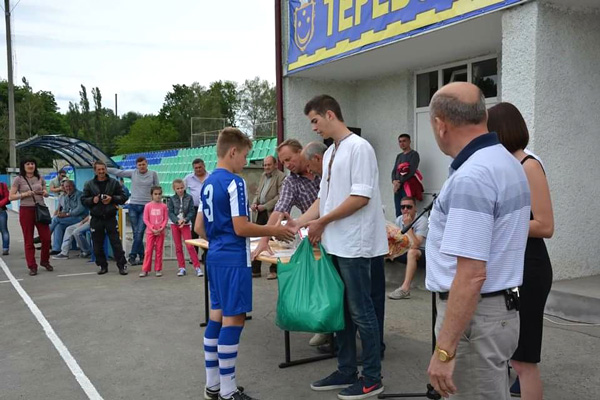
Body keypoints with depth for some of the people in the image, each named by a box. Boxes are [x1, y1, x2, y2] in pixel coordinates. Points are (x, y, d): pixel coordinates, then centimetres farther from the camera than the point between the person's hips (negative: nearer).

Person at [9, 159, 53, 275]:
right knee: (29, 240, 3)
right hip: (26, 210, -3)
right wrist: (24, 194, -18)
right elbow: (11, 197, -4)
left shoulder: (40, 178, 8)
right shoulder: (18, 179, -2)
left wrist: (44, 193, -6)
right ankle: (32, 266, 10)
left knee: (46, 238, 0)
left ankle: (44, 261, 22)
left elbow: (45, 193, 17)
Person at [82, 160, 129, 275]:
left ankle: (122, 265, 3)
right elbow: (83, 199, 8)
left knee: (116, 243, -3)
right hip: (96, 219, 2)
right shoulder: (89, 184, 7)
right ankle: (102, 266, 19)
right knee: (97, 245, 6)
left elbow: (123, 197, 5)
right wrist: (92, 200, -12)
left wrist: (112, 199, -11)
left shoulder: (114, 183, 5)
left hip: (110, 217, -1)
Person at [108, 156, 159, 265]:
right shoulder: (132, 173, 5)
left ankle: (132, 256, -1)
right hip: (133, 206, 2)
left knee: (139, 232, -9)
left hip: (146, 207, -2)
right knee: (136, 233, 3)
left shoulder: (153, 174, 3)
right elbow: (117, 172, 3)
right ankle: (141, 256, 11)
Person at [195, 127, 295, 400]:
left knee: (217, 316, 13)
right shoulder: (234, 182, -15)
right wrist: (273, 230, -8)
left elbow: (199, 228, 15)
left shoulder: (208, 183, 12)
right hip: (233, 260, -9)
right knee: (233, 319, -3)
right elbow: (241, 228, -19)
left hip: (215, 257, 9)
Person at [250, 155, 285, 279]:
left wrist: (265, 206, -17)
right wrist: (254, 203, 2)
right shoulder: (263, 175, 17)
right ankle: (255, 269, 16)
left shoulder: (281, 177, -8)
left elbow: (280, 196, -15)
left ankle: (274, 270, 10)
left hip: (273, 213, -7)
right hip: (261, 213, 7)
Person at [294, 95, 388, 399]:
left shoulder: (359, 148, -11)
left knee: (361, 311, 0)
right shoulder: (330, 153, 15)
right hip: (334, 245, 9)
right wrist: (299, 223, 6)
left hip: (354, 246, -9)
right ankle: (346, 372, 27)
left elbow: (361, 197, -19)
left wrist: (322, 222, -13)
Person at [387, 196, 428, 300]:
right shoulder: (399, 220, 1)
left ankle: (405, 289, -42)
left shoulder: (422, 220, -18)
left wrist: (408, 225, -26)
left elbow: (415, 245, -29)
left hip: (421, 253, -7)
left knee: (412, 252, -39)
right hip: (404, 251, 7)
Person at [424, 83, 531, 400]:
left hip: (474, 314, -10)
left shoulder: (470, 177, -24)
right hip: (501, 307, 10)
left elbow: (471, 275, -28)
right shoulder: (507, 162, 8)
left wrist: (444, 350, -24)